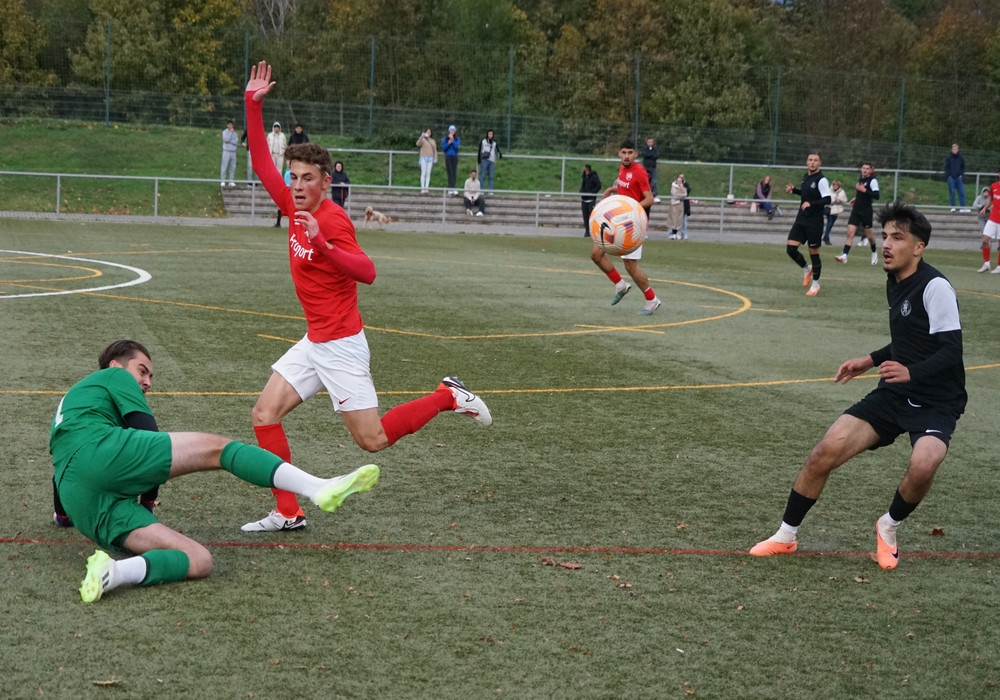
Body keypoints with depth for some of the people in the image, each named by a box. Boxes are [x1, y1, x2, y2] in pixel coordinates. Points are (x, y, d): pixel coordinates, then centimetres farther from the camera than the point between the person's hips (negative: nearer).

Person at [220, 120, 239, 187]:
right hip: (226, 151, -4)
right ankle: (222, 181, -3)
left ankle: (231, 181, 7)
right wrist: (230, 132, -9)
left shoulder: (234, 133, 12)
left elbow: (236, 142, 2)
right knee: (224, 167, -5)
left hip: (233, 152, 4)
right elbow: (226, 139, -16)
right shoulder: (224, 132, 1)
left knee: (232, 167, 3)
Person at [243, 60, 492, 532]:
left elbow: (367, 273, -26)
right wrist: (253, 104, 5)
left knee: (372, 439, -4)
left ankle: (448, 397, 14)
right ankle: (288, 513, 3)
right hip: (313, 343, 8)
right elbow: (260, 162, 11)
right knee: (264, 414, -1)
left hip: (340, 346, -8)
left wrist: (321, 243, -38)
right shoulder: (294, 208, 4)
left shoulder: (332, 220, -18)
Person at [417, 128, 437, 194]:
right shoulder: (422, 139, -1)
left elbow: (435, 150, 15)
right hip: (423, 158, -4)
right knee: (423, 173, -8)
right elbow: (418, 144, -22)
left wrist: (435, 159, 6)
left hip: (430, 158, 4)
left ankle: (426, 188, -1)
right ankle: (422, 189, -8)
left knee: (428, 174, 0)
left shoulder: (432, 141, 14)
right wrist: (421, 137, -37)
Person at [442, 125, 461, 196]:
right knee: (450, 173, -10)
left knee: (454, 173, 0)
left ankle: (450, 189, 5)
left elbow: (456, 145, -11)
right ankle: (452, 188, -17)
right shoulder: (445, 138, 6)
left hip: (454, 157, 2)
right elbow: (443, 147, 0)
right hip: (448, 157, -2)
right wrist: (448, 143, -14)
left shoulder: (457, 139, 7)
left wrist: (452, 139, -12)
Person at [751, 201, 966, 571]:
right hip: (894, 394, 7)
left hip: (936, 403, -7)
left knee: (922, 464, -35)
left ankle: (888, 528, -3)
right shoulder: (895, 283, 8)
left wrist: (911, 372, -38)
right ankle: (786, 535, 11)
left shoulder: (935, 287, -17)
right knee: (826, 452, -8)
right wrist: (873, 359, 20)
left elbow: (950, 351, -23)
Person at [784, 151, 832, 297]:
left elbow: (827, 199, -20)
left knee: (814, 253, 2)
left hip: (814, 222, -7)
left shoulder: (821, 180, -14)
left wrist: (811, 204, -33)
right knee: (790, 248, -1)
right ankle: (806, 268, 25)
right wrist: (794, 190, 10)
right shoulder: (805, 176, 9)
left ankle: (815, 283, 18)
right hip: (801, 219, 7)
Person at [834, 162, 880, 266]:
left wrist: (864, 190, -26)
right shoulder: (860, 179, 11)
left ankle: (874, 252, 35)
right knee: (850, 233, -8)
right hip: (856, 211, 6)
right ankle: (844, 255, -15)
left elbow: (876, 195, -21)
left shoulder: (873, 180, -11)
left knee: (868, 234, 8)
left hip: (866, 212, -6)